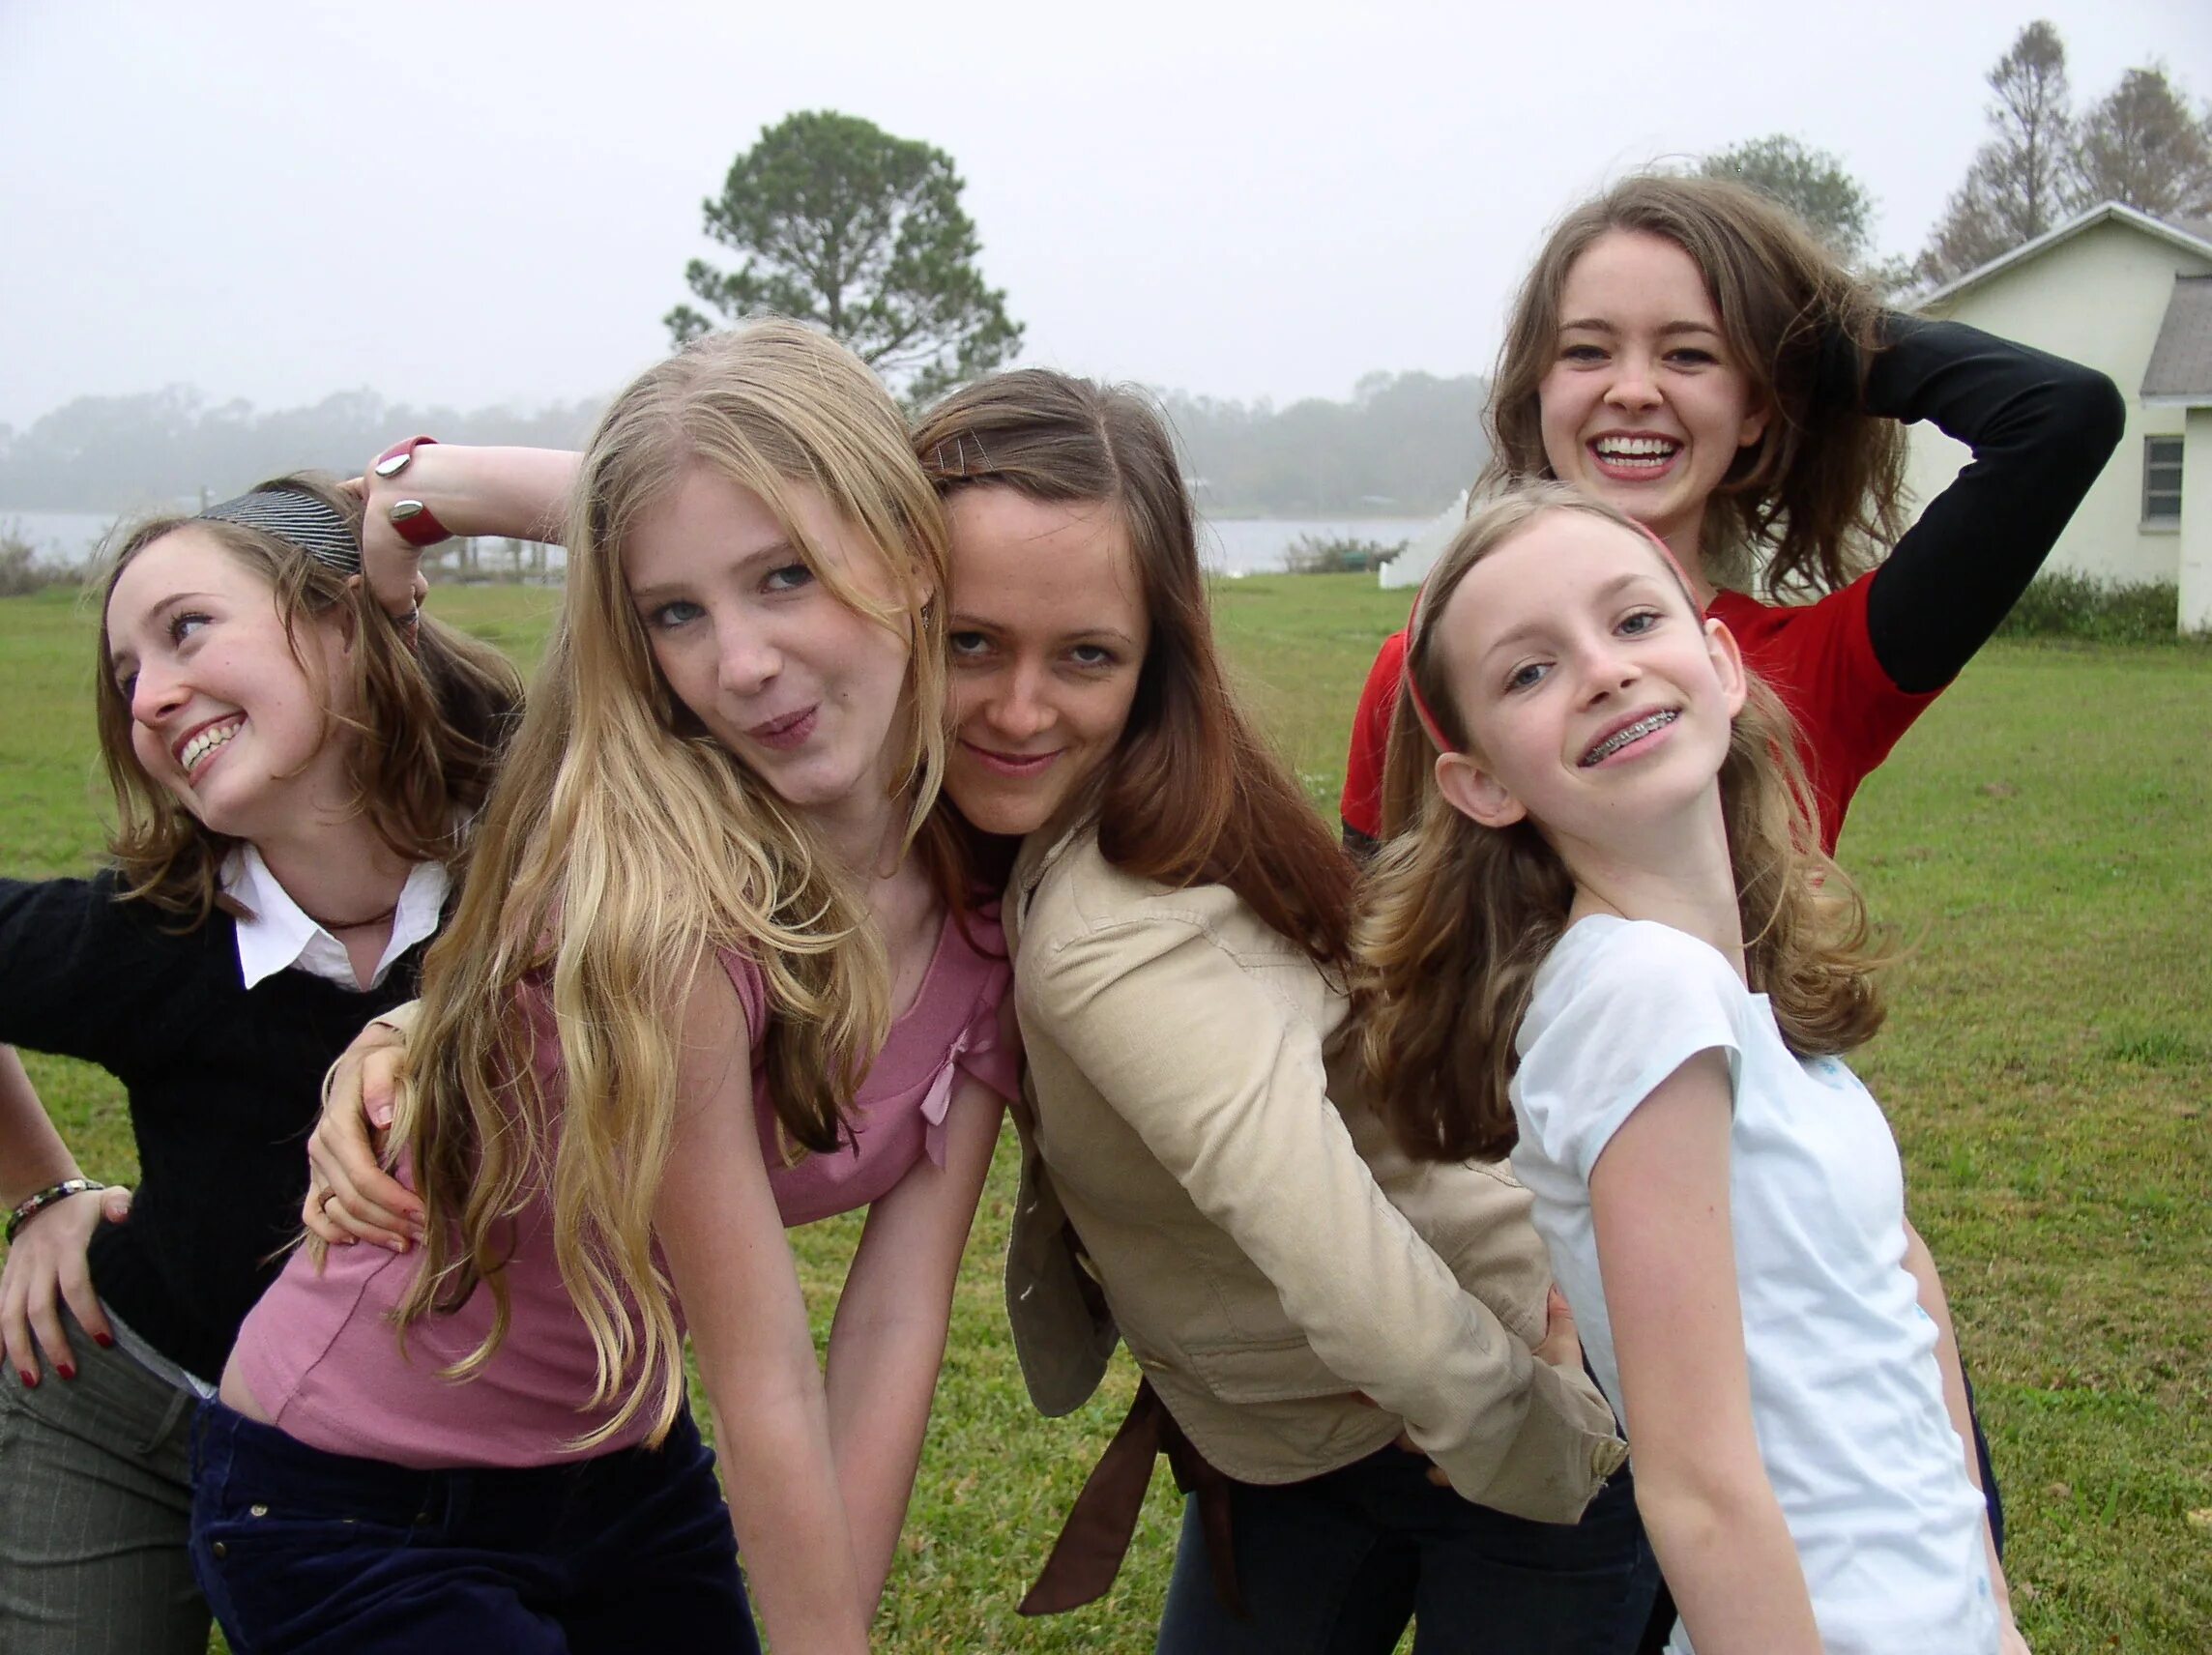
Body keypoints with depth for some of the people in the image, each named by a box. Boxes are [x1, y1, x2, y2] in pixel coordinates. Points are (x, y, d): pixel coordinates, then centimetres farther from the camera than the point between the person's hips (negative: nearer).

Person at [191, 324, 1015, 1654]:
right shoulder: (664, 909, -33)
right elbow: (765, 1387, -26)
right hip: (356, 1500, -6)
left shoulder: (985, 894, -12)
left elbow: (897, 1320, -13)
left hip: (629, 1460, 6)